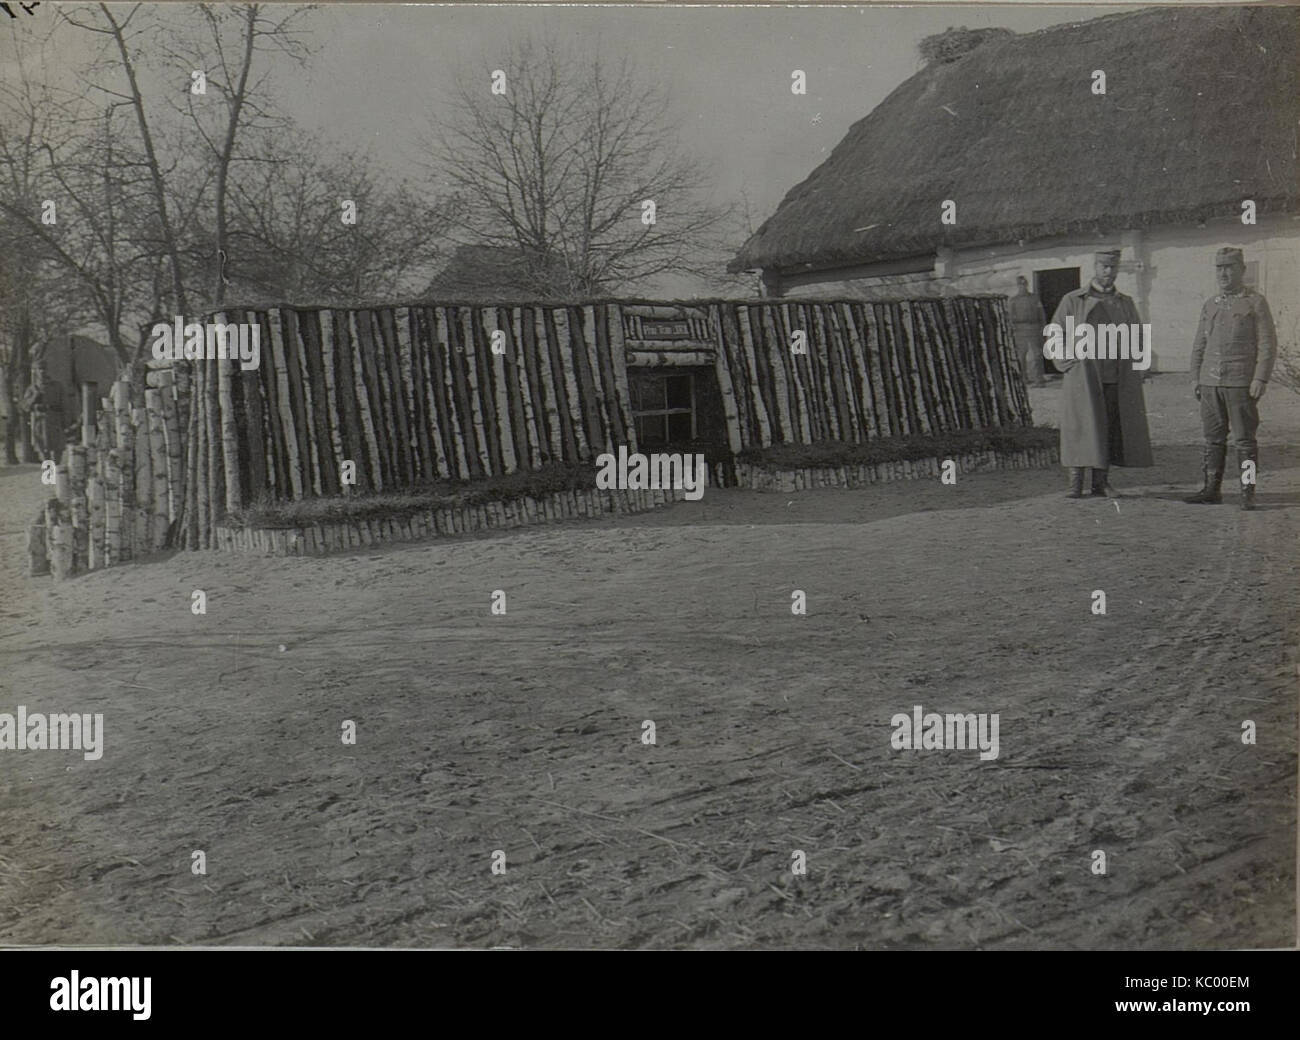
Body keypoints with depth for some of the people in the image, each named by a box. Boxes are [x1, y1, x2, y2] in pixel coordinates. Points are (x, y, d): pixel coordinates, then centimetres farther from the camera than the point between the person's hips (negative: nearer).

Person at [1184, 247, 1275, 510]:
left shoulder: (1256, 303, 0)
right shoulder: (1210, 305, 14)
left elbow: (1268, 344, -5)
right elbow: (1199, 345, 17)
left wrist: (1261, 379, -13)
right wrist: (1195, 378, 9)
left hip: (1241, 384, -5)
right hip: (1211, 383, 5)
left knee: (1245, 439, -3)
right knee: (1213, 438, 6)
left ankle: (1248, 493, 0)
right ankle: (1211, 489, 12)